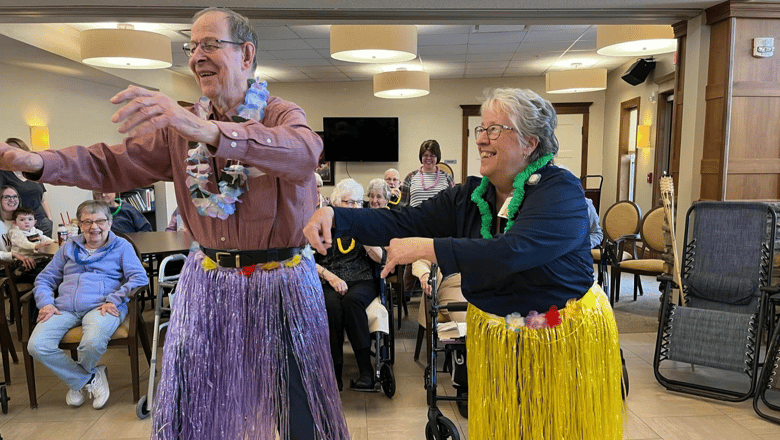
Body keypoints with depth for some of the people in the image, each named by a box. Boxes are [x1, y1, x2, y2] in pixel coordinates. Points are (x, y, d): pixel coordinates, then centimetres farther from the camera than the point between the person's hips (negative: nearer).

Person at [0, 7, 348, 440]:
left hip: (281, 283, -4)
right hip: (207, 280, 4)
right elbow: (115, 164, 4)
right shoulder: (181, 124, 8)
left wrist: (207, 131, -44)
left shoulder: (282, 115, -7)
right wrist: (38, 161, -14)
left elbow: (304, 153, -31)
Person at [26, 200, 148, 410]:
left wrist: (113, 300, -15)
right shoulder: (69, 247, 25)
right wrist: (45, 302, 3)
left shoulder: (121, 246, 11)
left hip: (101, 306, -4)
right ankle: (90, 379, -3)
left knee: (93, 343, -34)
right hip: (64, 308, 4)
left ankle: (76, 379, 4)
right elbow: (44, 279, 24)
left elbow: (140, 278, -2)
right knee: (36, 346, -23)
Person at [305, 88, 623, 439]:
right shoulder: (471, 196, 1)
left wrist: (425, 248, -31)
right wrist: (335, 217, -20)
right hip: (494, 341, 5)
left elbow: (512, 252, -32)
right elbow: (403, 223, -6)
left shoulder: (562, 191, -17)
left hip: (564, 340, -4)